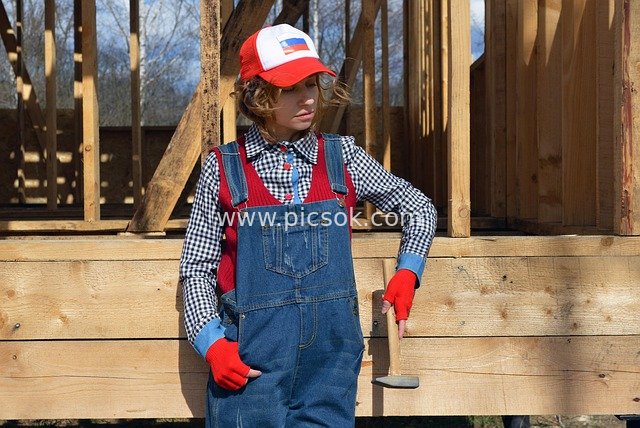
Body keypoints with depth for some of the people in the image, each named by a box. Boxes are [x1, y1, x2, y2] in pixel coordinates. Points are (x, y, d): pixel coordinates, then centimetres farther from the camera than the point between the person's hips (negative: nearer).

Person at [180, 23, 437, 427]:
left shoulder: (341, 158, 6)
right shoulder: (223, 169, 2)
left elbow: (420, 207, 18)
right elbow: (197, 268, 5)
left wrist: (407, 272, 4)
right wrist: (211, 343, -8)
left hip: (330, 352, 2)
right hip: (250, 362, -1)